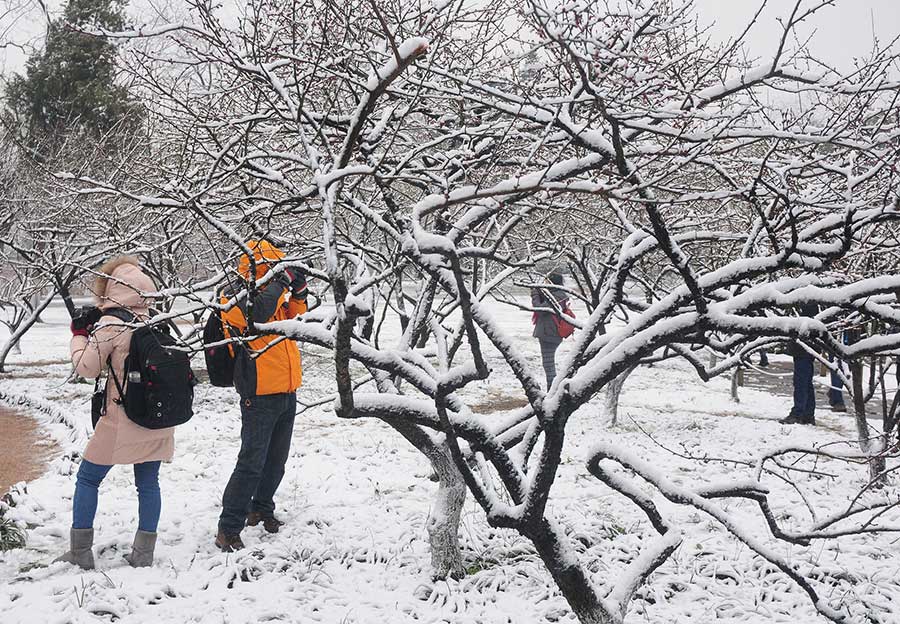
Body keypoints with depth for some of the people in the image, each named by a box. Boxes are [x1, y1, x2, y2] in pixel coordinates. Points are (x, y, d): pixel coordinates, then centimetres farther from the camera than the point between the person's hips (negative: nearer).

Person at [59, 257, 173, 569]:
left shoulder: (110, 324, -12)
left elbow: (87, 367, -5)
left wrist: (79, 335, 10)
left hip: (122, 421, -5)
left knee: (87, 478, 11)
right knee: (148, 483, 13)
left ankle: (80, 552, 14)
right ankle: (143, 554, 16)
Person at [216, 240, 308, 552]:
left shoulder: (273, 294, 12)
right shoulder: (237, 297, -12)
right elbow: (255, 314, -33)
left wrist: (298, 295, 5)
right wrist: (280, 285, -23)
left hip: (286, 393, 8)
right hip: (260, 395, -8)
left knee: (276, 460, 19)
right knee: (252, 463, -9)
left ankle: (261, 508, 37)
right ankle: (228, 529, -1)